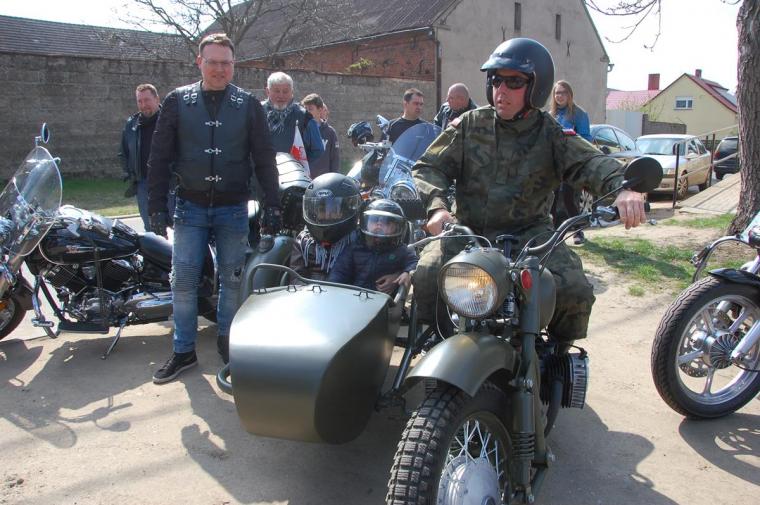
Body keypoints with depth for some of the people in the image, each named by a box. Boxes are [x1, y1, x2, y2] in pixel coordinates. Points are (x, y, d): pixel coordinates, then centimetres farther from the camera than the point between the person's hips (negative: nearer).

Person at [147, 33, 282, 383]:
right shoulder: (177, 101, 3)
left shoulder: (248, 105, 3)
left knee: (233, 279, 7)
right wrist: (156, 206, 0)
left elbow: (264, 159, 4)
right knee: (183, 279, 0)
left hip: (233, 208, 0)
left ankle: (227, 341, 26)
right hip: (190, 206, 0)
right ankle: (184, 351, 13)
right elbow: (159, 157, 4)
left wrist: (272, 205, -2)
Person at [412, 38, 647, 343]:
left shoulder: (550, 135, 2)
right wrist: (437, 206, -21)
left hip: (529, 232, 0)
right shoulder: (470, 124, 6)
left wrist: (622, 186, -38)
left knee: (576, 292, -21)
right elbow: (429, 166, 2)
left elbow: (590, 162, -14)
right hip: (468, 229, 1)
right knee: (427, 276, -26)